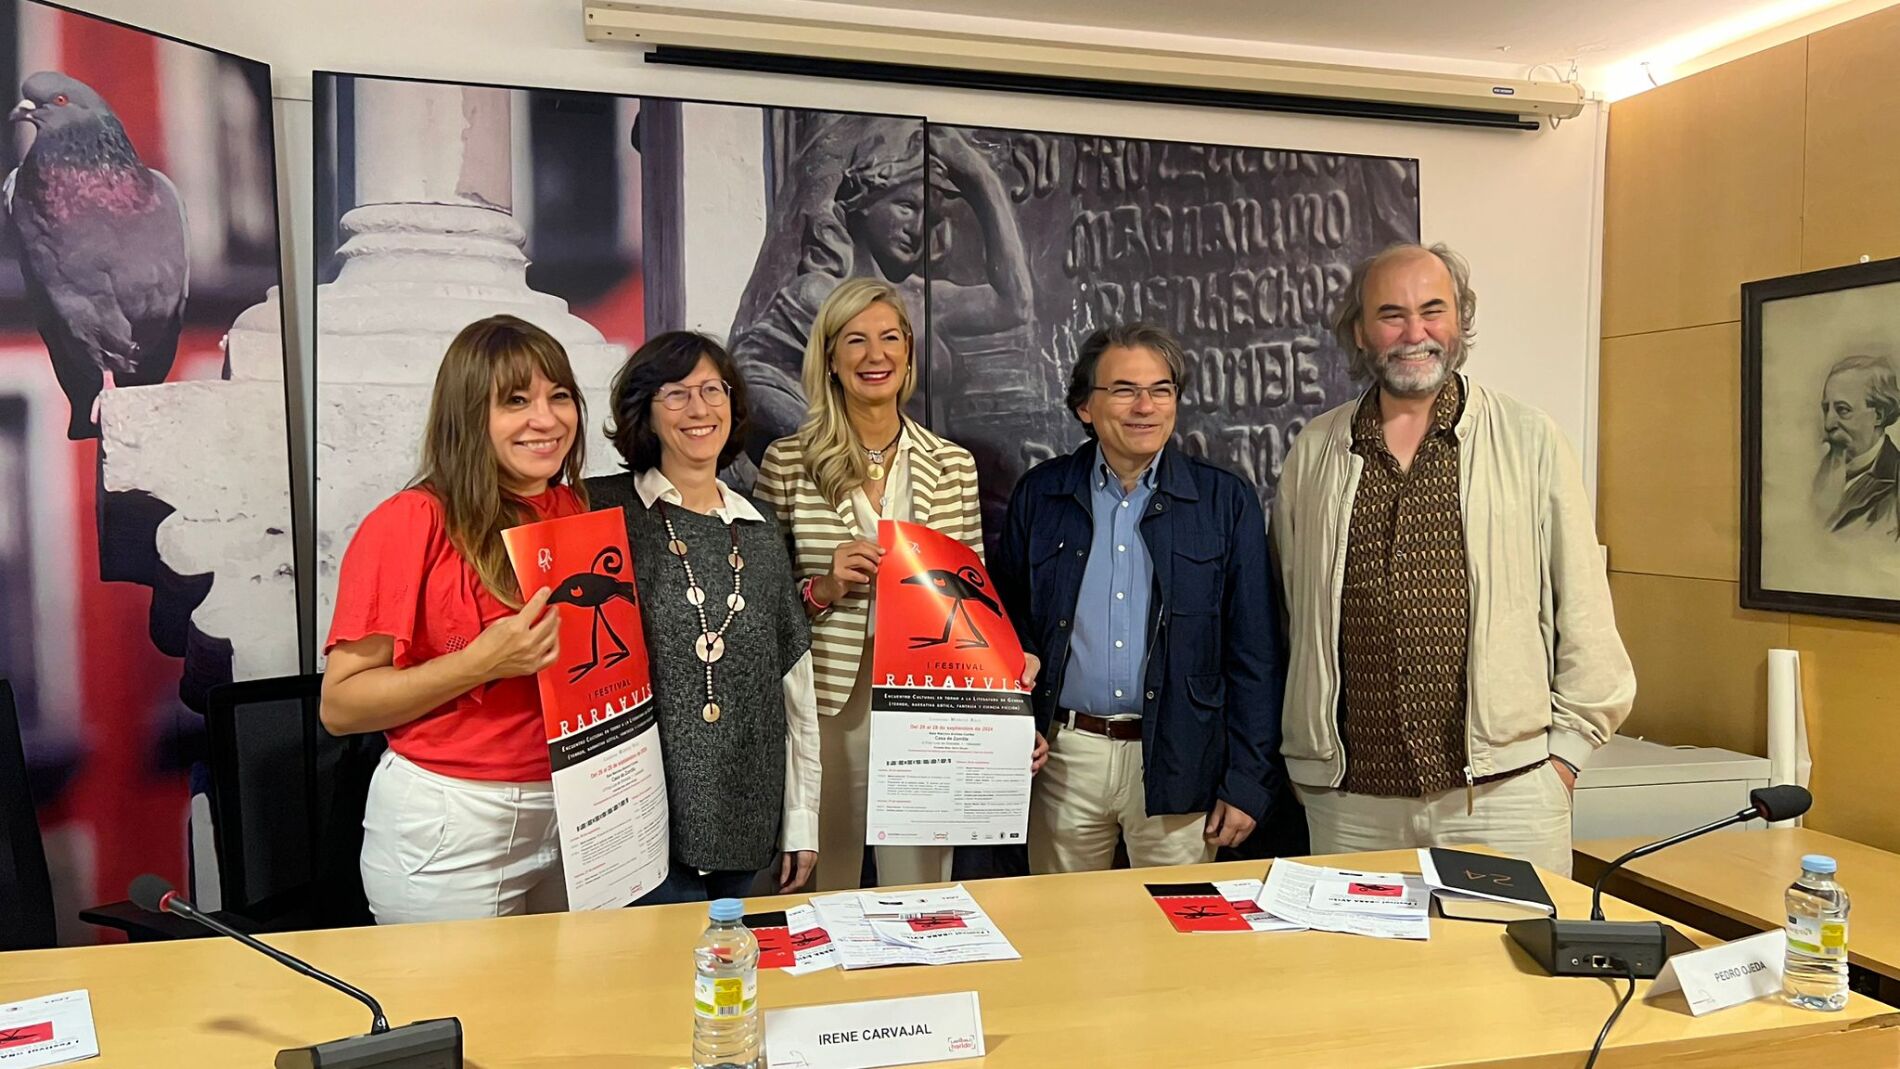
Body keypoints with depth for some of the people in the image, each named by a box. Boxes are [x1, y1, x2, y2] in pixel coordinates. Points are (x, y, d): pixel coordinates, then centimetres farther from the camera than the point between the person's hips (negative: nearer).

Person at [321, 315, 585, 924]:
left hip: (567, 809, 6)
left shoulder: (576, 512, 3)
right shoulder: (412, 523, -13)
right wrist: (481, 663, -24)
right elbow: (340, 705, -13)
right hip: (450, 832, -5)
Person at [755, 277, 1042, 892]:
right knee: (824, 898, 10)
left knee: (921, 902, 12)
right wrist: (824, 589, -14)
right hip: (827, 703, -1)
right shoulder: (786, 462, -1)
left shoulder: (952, 464, 5)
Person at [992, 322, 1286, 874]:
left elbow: (1254, 654, 0)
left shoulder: (1225, 501, 0)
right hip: (1064, 755, 2)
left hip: (1178, 762, -1)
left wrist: (1248, 781, -4)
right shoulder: (1039, 494, 4)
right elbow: (1009, 630, 9)